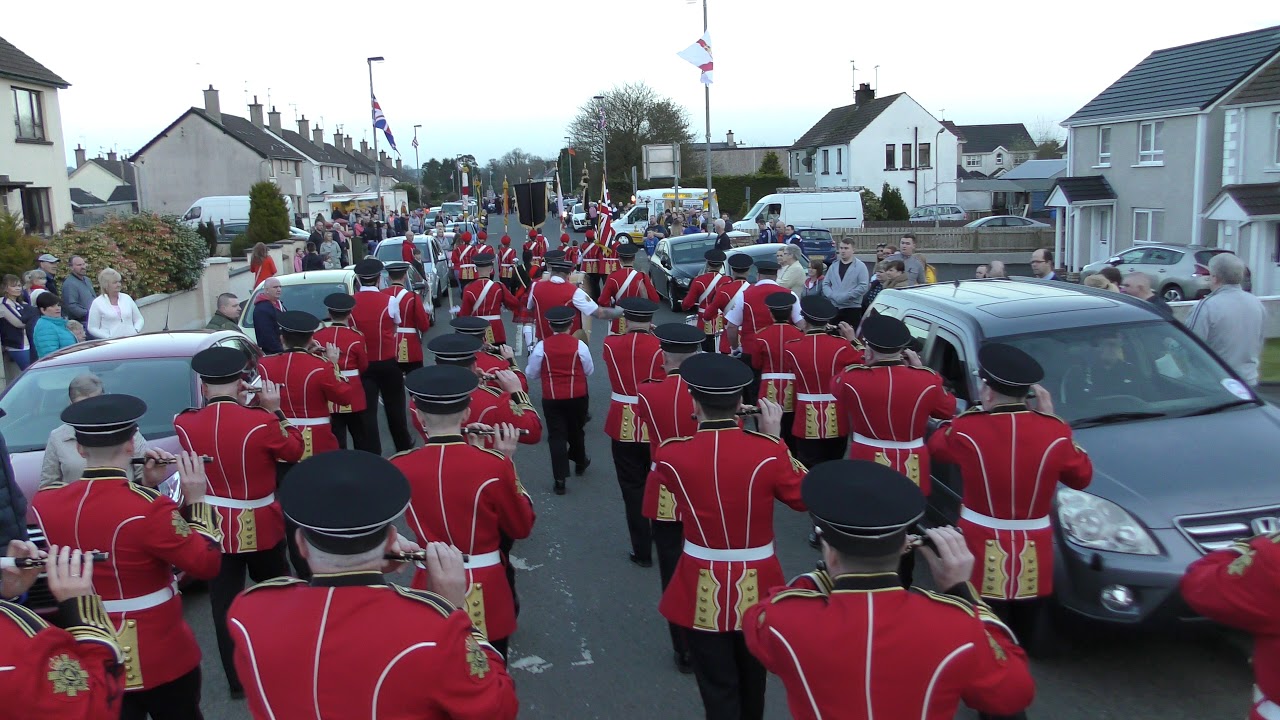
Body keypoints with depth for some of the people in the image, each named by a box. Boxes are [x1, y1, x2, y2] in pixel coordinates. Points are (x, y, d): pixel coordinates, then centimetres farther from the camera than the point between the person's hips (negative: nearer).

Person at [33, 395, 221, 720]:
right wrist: (196, 499, -11)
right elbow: (206, 564, -16)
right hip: (162, 658, -4)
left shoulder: (44, 503, -8)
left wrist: (144, 488, 3)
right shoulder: (149, 508, -26)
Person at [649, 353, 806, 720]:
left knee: (717, 686, 12)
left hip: (703, 588, -1)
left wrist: (701, 424, 11)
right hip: (757, 585, 2)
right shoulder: (768, 451, -17)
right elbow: (804, 498, 1)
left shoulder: (671, 455, -16)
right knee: (752, 675, 26)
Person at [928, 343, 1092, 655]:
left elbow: (936, 445, 11)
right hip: (1034, 560, 2)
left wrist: (979, 414, 15)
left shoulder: (966, 430, -13)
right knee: (1028, 639, 18)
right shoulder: (1053, 432, -10)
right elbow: (1082, 477, 9)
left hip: (982, 554, -2)